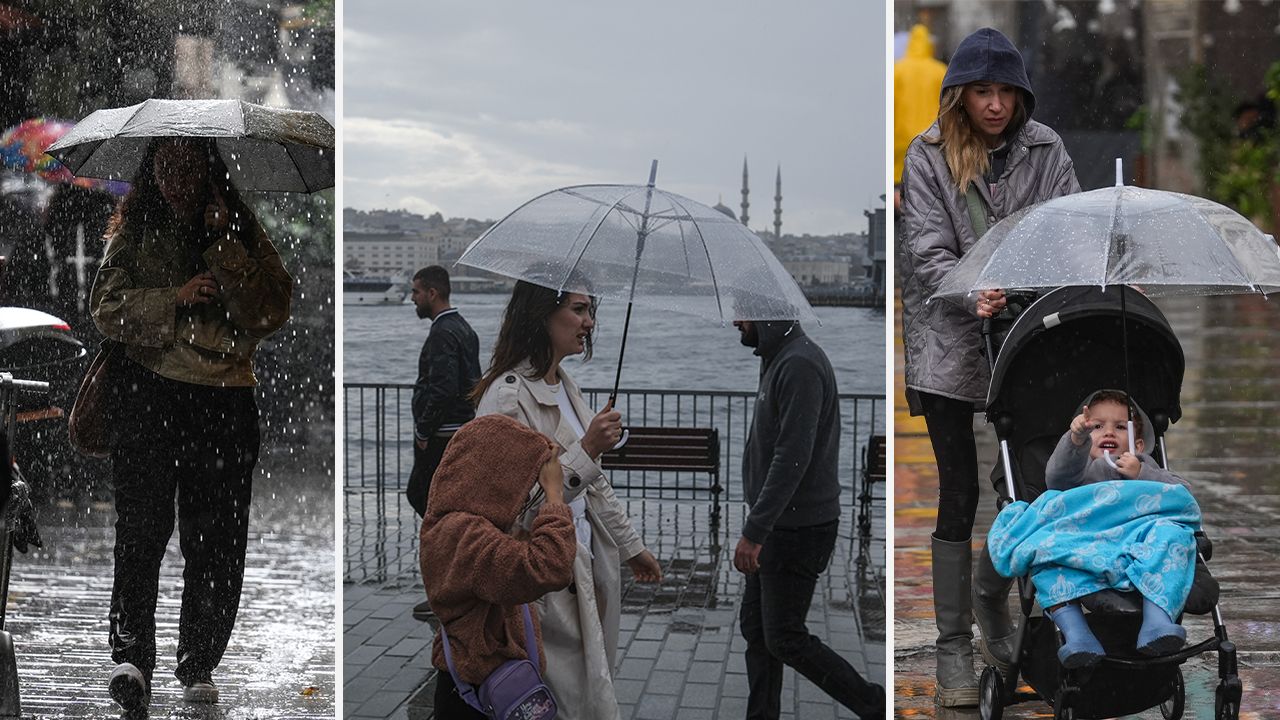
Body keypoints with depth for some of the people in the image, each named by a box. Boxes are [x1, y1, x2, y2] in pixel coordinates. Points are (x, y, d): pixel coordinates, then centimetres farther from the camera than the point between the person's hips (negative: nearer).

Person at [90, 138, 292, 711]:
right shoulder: (134, 230, 10)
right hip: (150, 388, -1)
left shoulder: (242, 231, 9)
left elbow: (270, 313, -3)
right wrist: (174, 298, -12)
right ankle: (130, 655, -13)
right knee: (141, 524, -13)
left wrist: (224, 246, -10)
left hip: (226, 395, 1)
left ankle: (199, 667, 10)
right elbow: (107, 308, 1)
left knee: (216, 537, 1)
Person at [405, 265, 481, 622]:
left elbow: (442, 389, -26)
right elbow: (474, 382, 19)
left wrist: (423, 432, -17)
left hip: (440, 436, -10)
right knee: (417, 493, 20)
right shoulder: (464, 329, 14)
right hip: (462, 429, 10)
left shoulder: (442, 334, -18)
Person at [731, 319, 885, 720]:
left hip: (798, 531, -10)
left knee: (785, 640, -4)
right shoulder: (780, 360, 12)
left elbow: (792, 457, -27)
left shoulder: (799, 365, -20)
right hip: (779, 525, 10)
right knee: (755, 627, 12)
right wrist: (757, 529, 21)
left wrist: (753, 532, -28)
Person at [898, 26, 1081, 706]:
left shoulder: (1044, 149, 4)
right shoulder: (929, 155, -2)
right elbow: (928, 252, -9)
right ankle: (953, 646, 7)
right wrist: (973, 294, -27)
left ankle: (992, 603, 33)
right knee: (960, 493, -2)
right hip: (949, 343, -3)